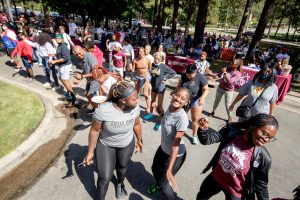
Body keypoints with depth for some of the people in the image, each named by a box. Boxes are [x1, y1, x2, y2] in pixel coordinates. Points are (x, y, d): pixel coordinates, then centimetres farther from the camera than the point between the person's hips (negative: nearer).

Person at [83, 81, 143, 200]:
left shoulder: (135, 108, -24)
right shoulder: (103, 110, -34)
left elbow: (136, 124, -4)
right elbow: (94, 130, -18)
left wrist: (139, 140, 10)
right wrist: (90, 152, -10)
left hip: (127, 144, 3)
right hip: (105, 145, -2)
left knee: (122, 167, 26)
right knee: (104, 178, 4)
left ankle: (120, 184, 62)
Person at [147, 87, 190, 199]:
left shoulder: (182, 118, -34)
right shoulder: (171, 106, -14)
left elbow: (176, 145, -30)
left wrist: (169, 169, -25)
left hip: (176, 155, -7)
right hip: (163, 148, 8)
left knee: (164, 183, 12)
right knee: (155, 168, 31)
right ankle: (158, 185, 65)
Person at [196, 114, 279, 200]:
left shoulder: (263, 158, -25)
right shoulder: (231, 132, -21)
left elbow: (261, 183, -10)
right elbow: (206, 140, -17)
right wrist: (203, 129, -36)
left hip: (234, 192, -2)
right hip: (215, 179, 3)